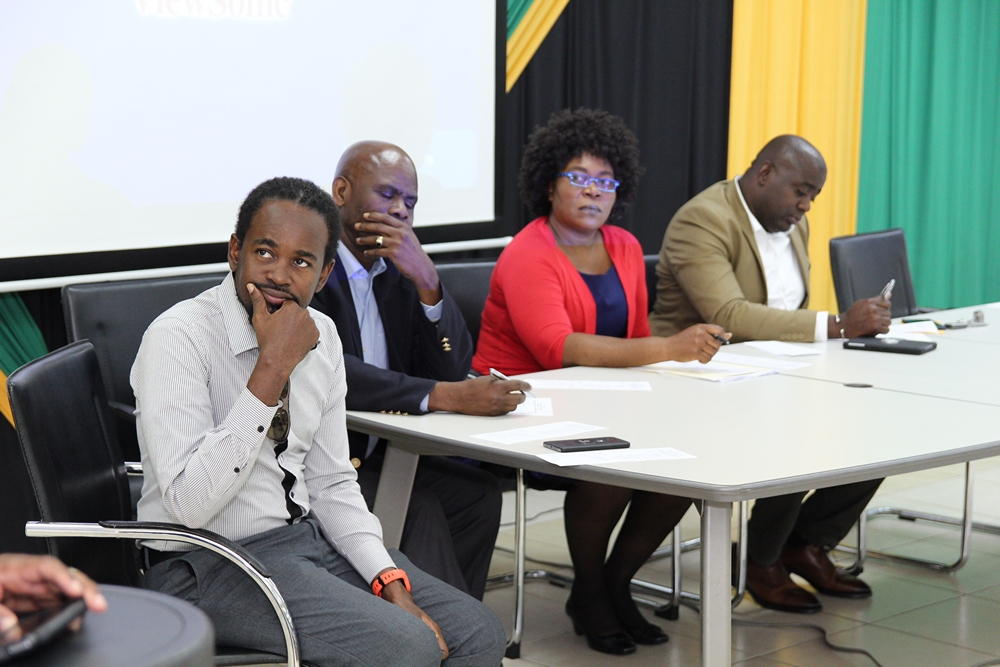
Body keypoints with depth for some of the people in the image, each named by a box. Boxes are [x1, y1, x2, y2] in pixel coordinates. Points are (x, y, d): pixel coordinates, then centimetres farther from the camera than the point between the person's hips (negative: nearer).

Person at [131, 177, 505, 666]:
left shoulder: (322, 336, 5)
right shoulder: (178, 338, -16)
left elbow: (331, 484, 10)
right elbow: (190, 502, -24)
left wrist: (391, 584, -5)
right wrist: (272, 368, -26)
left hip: (309, 535, 7)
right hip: (209, 566, -7)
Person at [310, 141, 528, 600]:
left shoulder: (400, 270, 10)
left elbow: (452, 369, 2)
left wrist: (426, 282, -14)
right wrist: (443, 396, -33)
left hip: (375, 455, 7)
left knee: (477, 493, -14)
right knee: (418, 512, -25)